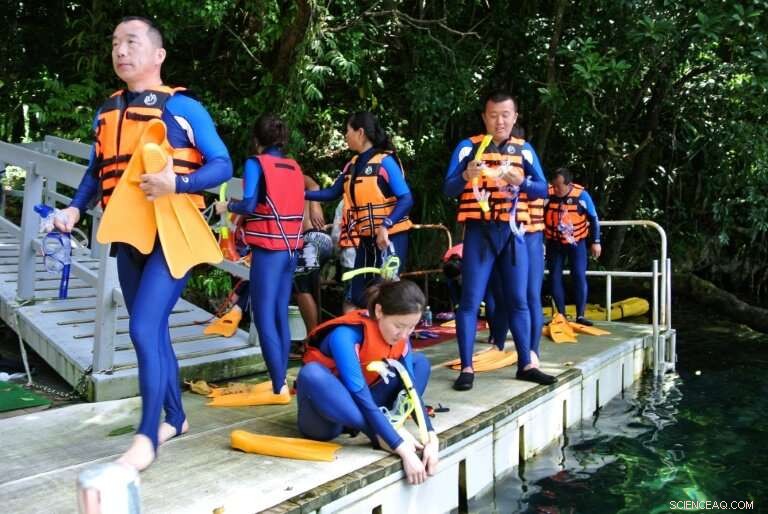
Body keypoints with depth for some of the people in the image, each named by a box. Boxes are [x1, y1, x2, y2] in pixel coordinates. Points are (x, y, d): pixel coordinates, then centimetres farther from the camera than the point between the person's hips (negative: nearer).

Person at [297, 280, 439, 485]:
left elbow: (412, 388, -12)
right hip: (324, 421, -6)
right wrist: (403, 450, -39)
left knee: (420, 362, -1)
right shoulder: (346, 335, -30)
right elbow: (362, 397, -36)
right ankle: (381, 435, -29)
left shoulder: (400, 337, -9)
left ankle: (388, 425, -20)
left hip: (357, 407, 6)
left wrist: (431, 437, -26)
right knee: (311, 374, -39)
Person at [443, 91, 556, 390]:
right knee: (471, 299, -5)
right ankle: (466, 368, 0)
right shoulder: (468, 147, 1)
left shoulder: (524, 149, 10)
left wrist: (520, 181, -16)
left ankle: (525, 364, 17)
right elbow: (448, 189, -5)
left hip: (512, 232, 3)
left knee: (518, 300, 8)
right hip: (479, 232, -3)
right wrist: (466, 176, -26)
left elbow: (542, 189, 5)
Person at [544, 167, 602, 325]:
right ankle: (561, 315, 12)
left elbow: (593, 219, -3)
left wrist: (595, 242, -2)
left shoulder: (581, 195, -15)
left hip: (576, 242, -2)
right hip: (554, 243, 2)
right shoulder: (547, 194, -15)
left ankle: (580, 315, -2)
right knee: (555, 277, 2)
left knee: (579, 276, -8)